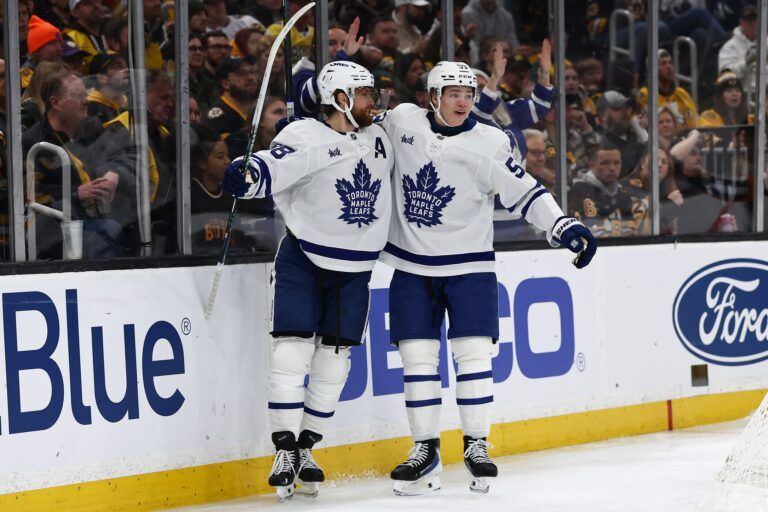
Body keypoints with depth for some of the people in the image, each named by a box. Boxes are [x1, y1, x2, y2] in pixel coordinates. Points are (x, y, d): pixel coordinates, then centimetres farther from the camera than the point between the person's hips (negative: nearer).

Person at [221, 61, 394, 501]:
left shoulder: (379, 138, 6)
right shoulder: (305, 138, -15)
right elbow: (271, 169, -30)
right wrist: (246, 175, -47)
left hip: (355, 269, 5)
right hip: (303, 260, -5)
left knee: (334, 360, 5)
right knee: (293, 350, -12)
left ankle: (306, 449, 17)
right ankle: (285, 451, -5)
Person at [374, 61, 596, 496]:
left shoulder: (490, 143, -7)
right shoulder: (401, 121, -1)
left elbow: (524, 191, -6)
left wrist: (564, 227, -16)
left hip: (468, 265, -2)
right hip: (412, 265, 2)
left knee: (474, 353, -7)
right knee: (417, 355, 1)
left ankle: (477, 446, 5)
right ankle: (426, 451, 9)